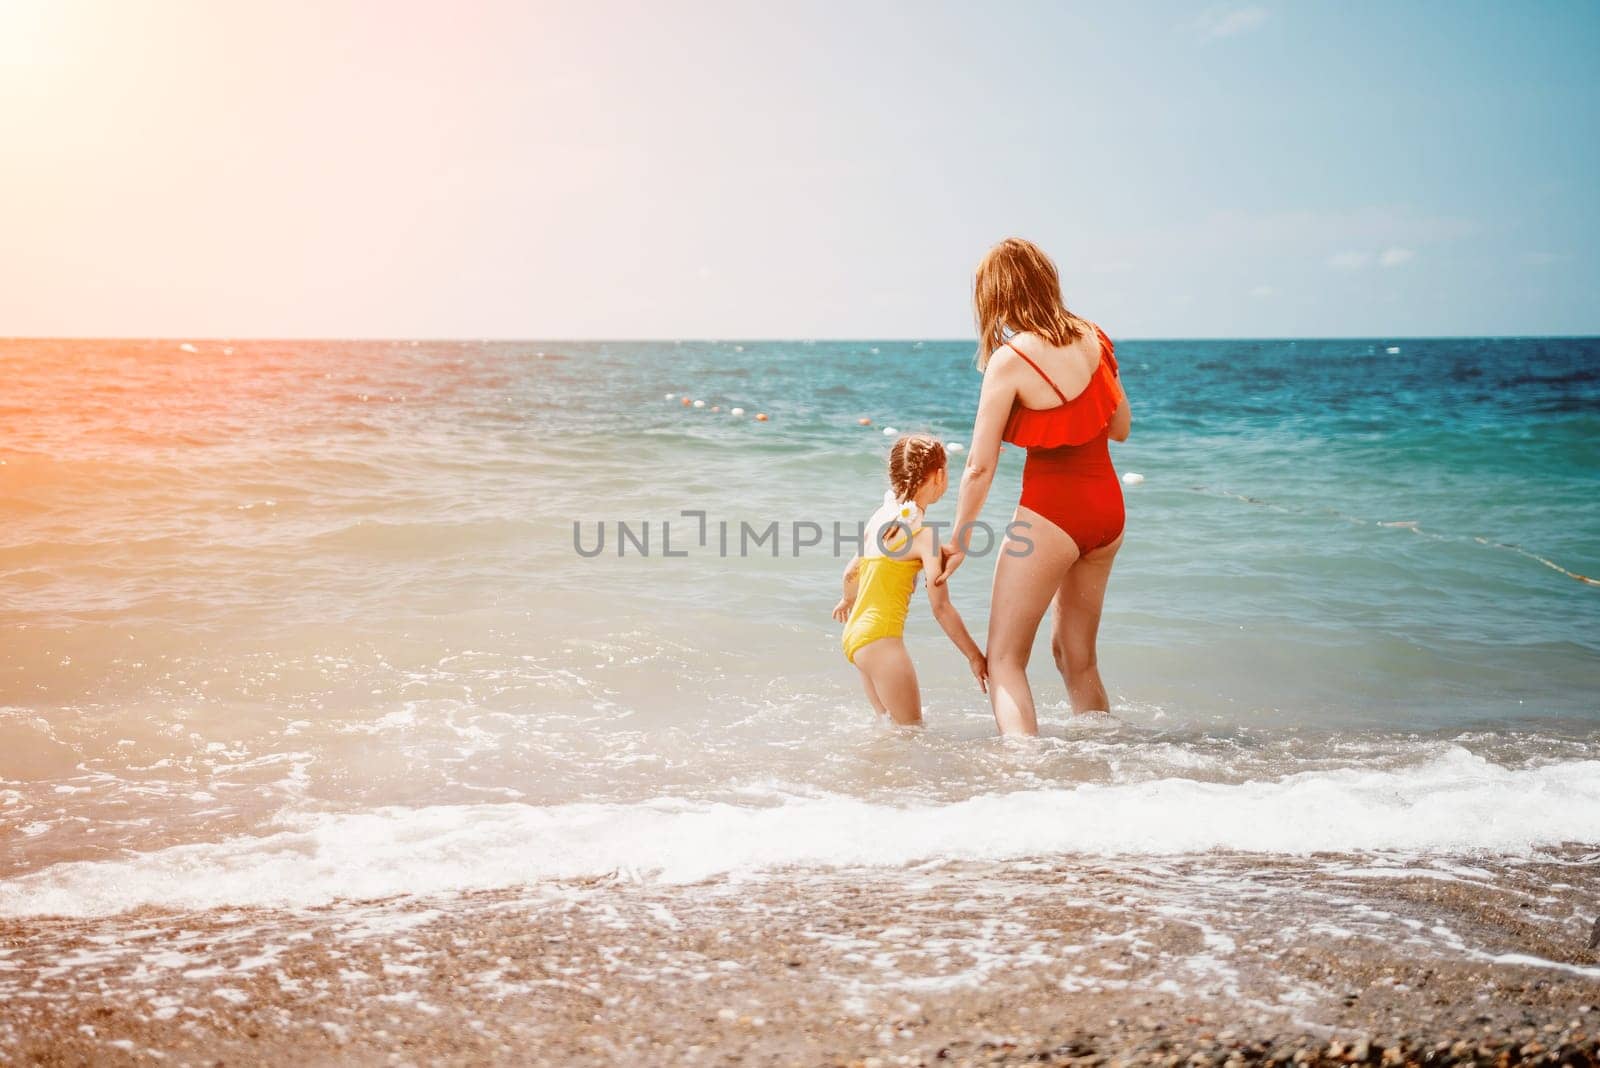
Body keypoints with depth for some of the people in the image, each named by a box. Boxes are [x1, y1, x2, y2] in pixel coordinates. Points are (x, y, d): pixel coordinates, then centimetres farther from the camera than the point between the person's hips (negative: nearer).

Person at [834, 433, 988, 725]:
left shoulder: (882, 516, 8)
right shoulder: (924, 534, -15)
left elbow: (851, 572, 22)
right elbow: (941, 607, -16)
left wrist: (848, 600, 45)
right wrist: (975, 656, -7)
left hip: (855, 633, 9)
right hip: (881, 638, -9)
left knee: (891, 728, 19)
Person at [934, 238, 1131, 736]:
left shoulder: (1010, 359, -14)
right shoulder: (1093, 339, 3)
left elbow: (980, 467, -11)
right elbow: (1121, 428, 14)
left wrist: (958, 541, 0)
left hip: (1050, 512, -7)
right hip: (1108, 508, 7)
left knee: (1004, 660, 1)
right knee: (1077, 655, 22)